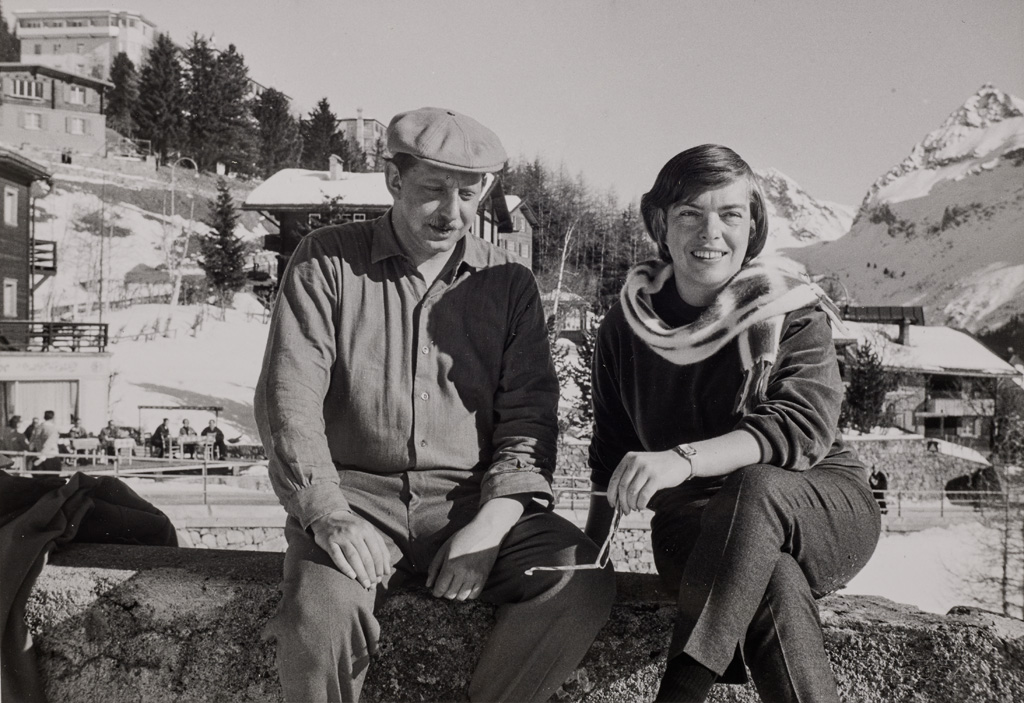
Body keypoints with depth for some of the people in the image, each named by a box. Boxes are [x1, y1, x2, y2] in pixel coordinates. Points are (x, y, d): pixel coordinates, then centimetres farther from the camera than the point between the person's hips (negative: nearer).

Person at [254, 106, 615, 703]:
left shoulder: (509, 283, 10)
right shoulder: (327, 262, 4)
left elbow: (528, 417, 4)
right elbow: (289, 397, -4)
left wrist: (492, 522, -13)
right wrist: (326, 513, -19)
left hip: (472, 497, 2)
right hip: (355, 492, -2)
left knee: (584, 579, -22)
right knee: (320, 612, -31)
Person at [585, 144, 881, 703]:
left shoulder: (793, 315, -4)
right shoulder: (626, 326, 5)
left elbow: (803, 426, -22)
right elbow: (611, 452, 12)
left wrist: (684, 459, -37)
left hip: (821, 510, -1)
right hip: (693, 521, 1)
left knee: (755, 488, -37)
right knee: (775, 584, -35)